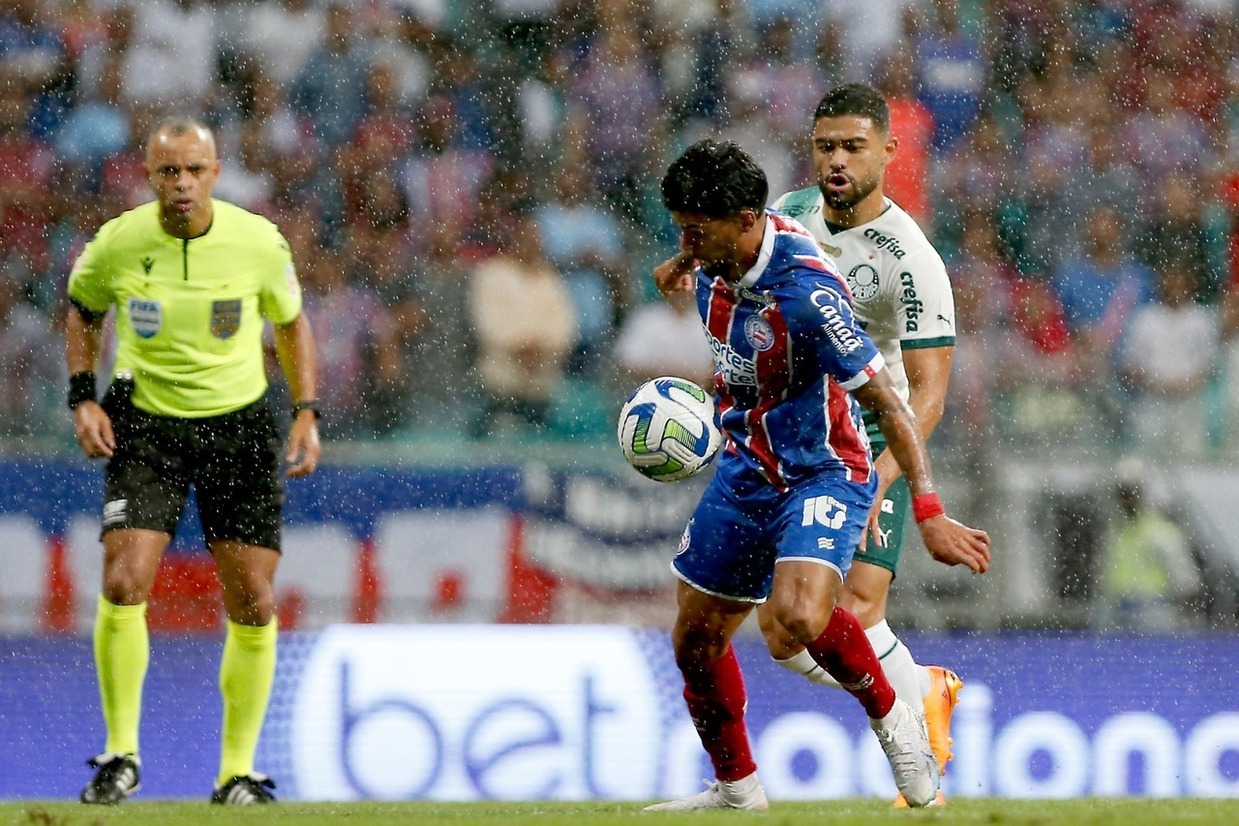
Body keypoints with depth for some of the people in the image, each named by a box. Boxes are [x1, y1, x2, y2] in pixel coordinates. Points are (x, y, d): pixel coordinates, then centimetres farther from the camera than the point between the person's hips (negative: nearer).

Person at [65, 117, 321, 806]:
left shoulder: (259, 241, -8)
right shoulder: (118, 243, -9)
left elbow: (291, 321, 9)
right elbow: (83, 309, 11)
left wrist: (308, 414, 1)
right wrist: (84, 398, 0)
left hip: (240, 427, 1)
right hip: (145, 426, -1)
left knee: (254, 606, -1)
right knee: (124, 586, -16)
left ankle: (239, 770, 12)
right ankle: (121, 755, -1)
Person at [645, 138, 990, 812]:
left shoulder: (806, 293, -29)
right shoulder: (719, 258, -7)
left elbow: (888, 404, -26)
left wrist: (930, 514, -29)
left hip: (821, 474, -8)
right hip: (745, 471, 8)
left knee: (797, 620, -32)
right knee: (695, 640, 11)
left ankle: (889, 716, -4)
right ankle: (735, 787, 32)